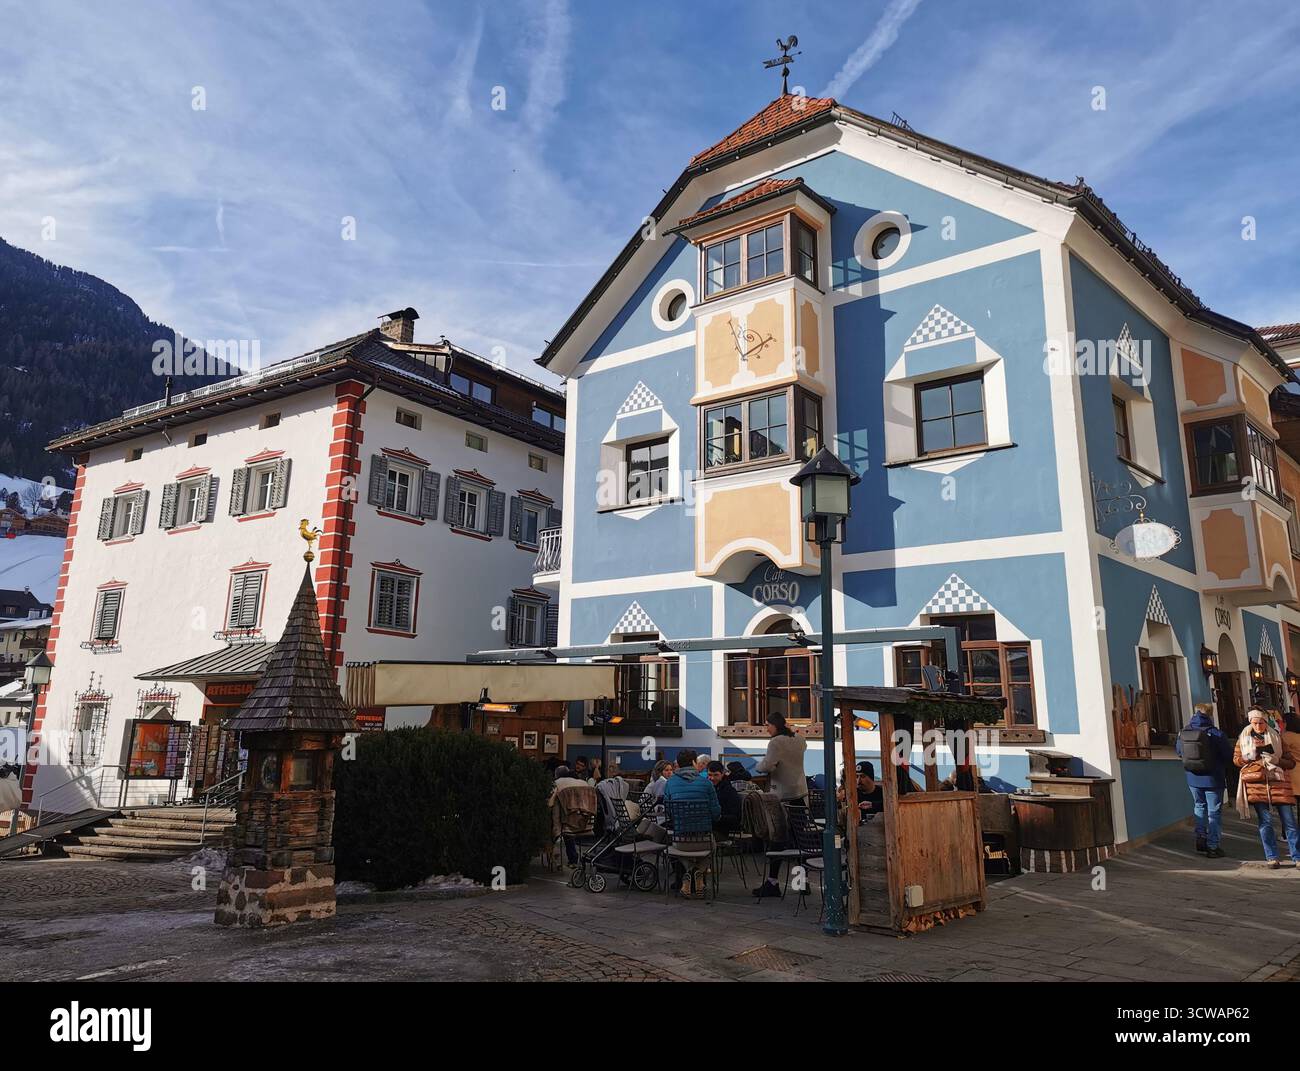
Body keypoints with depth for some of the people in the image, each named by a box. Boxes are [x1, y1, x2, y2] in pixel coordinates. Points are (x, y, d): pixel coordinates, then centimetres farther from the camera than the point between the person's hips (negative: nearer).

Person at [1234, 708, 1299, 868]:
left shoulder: (1276, 737, 12)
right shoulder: (1243, 738, 12)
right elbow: (1236, 760, 12)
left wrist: (1276, 759, -8)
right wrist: (1254, 751, -3)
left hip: (1278, 781, 1)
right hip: (1256, 783, -1)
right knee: (1265, 821, -3)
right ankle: (1273, 858, 2)